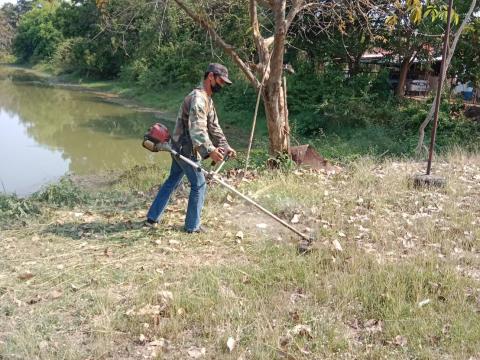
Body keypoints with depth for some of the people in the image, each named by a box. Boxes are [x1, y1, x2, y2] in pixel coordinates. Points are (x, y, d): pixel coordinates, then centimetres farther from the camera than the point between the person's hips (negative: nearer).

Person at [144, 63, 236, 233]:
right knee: (199, 185, 1)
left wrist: (225, 146, 2)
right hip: (186, 150, -10)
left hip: (180, 148, 10)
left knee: (172, 181, 16)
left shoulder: (208, 99, 13)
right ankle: (192, 226, 13)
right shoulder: (198, 98, -20)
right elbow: (197, 129, -32)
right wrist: (210, 150, -41)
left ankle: (152, 218, 24)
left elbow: (214, 127, 13)